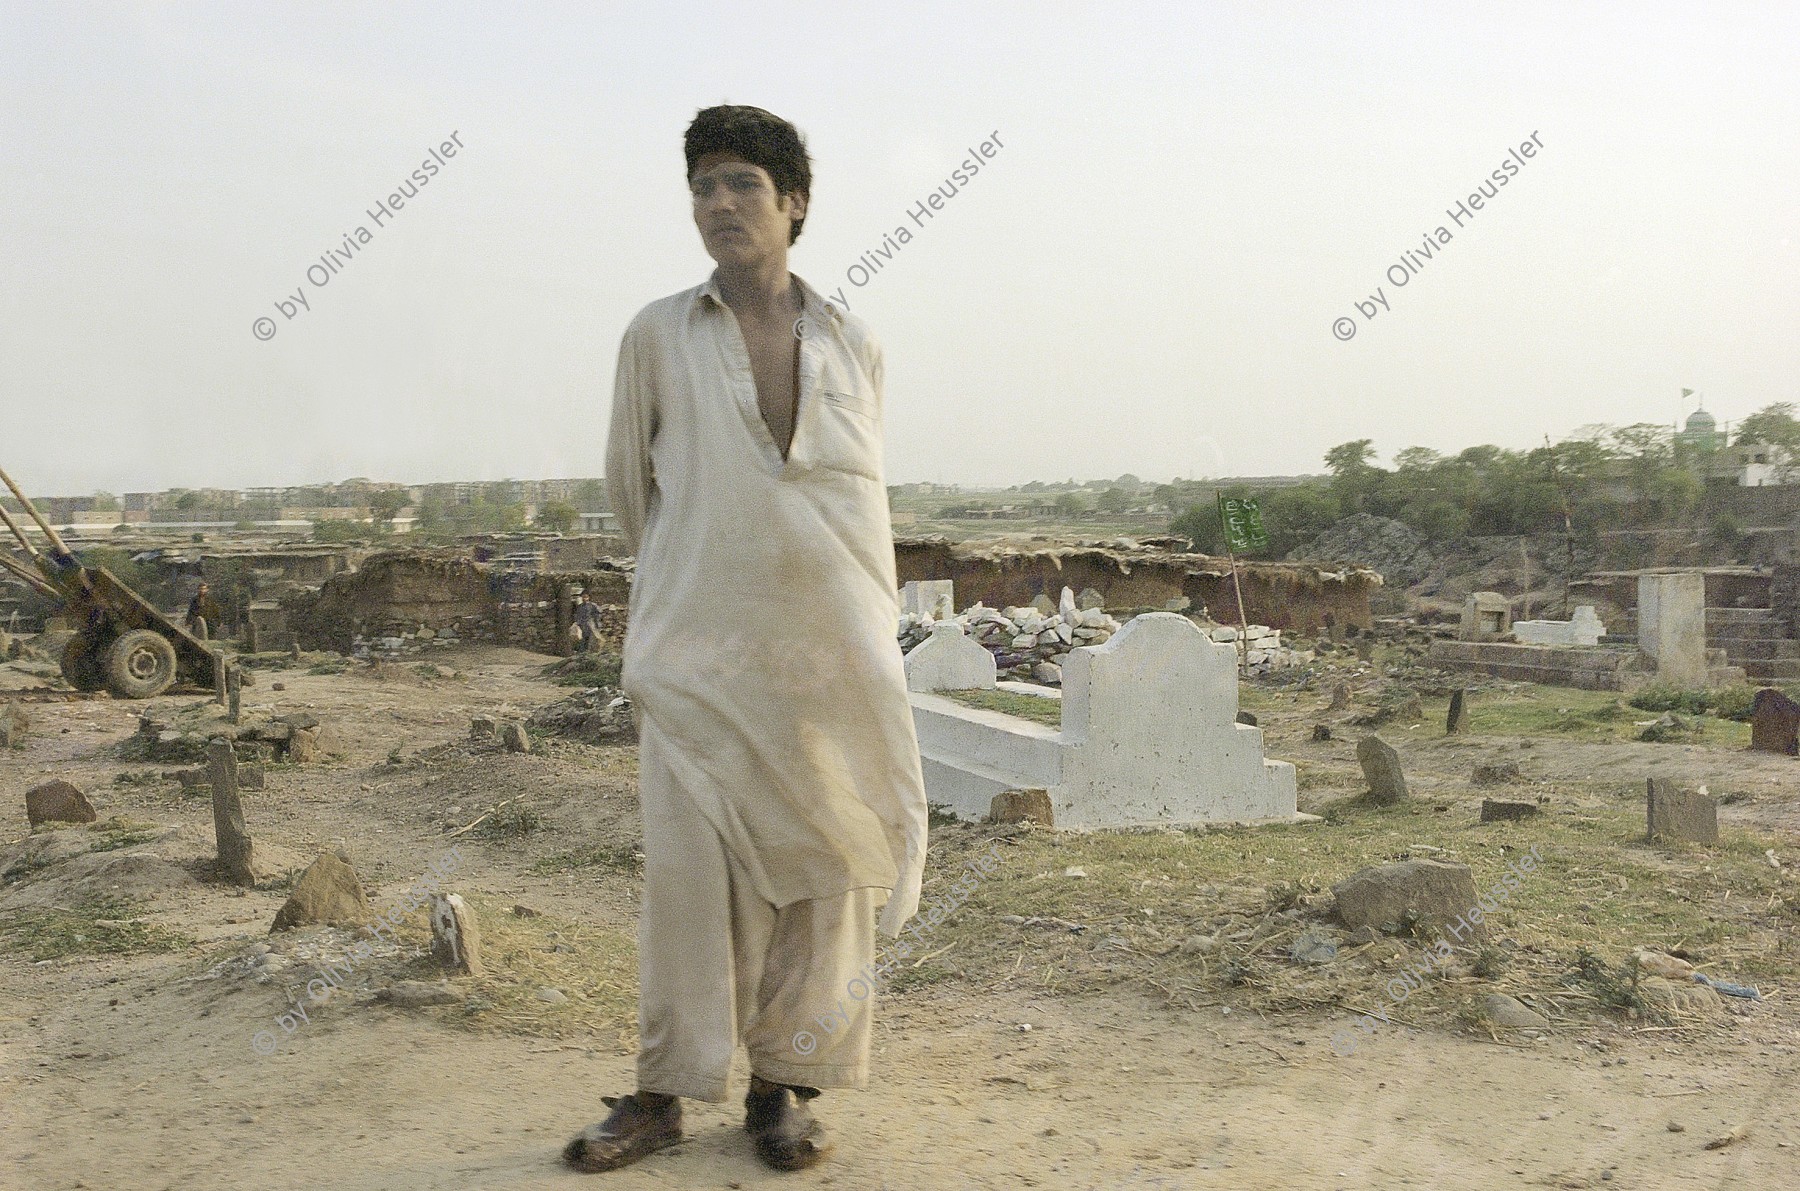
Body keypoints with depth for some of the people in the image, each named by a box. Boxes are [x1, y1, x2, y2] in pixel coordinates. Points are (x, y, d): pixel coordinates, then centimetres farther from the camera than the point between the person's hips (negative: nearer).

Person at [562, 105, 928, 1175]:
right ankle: (666, 1089, 14)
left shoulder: (857, 348, 6)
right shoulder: (659, 336, 2)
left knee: (821, 868, 5)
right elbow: (630, 480, 14)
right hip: (701, 652, -1)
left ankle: (787, 1085, 19)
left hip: (832, 654, 2)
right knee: (688, 867, 0)